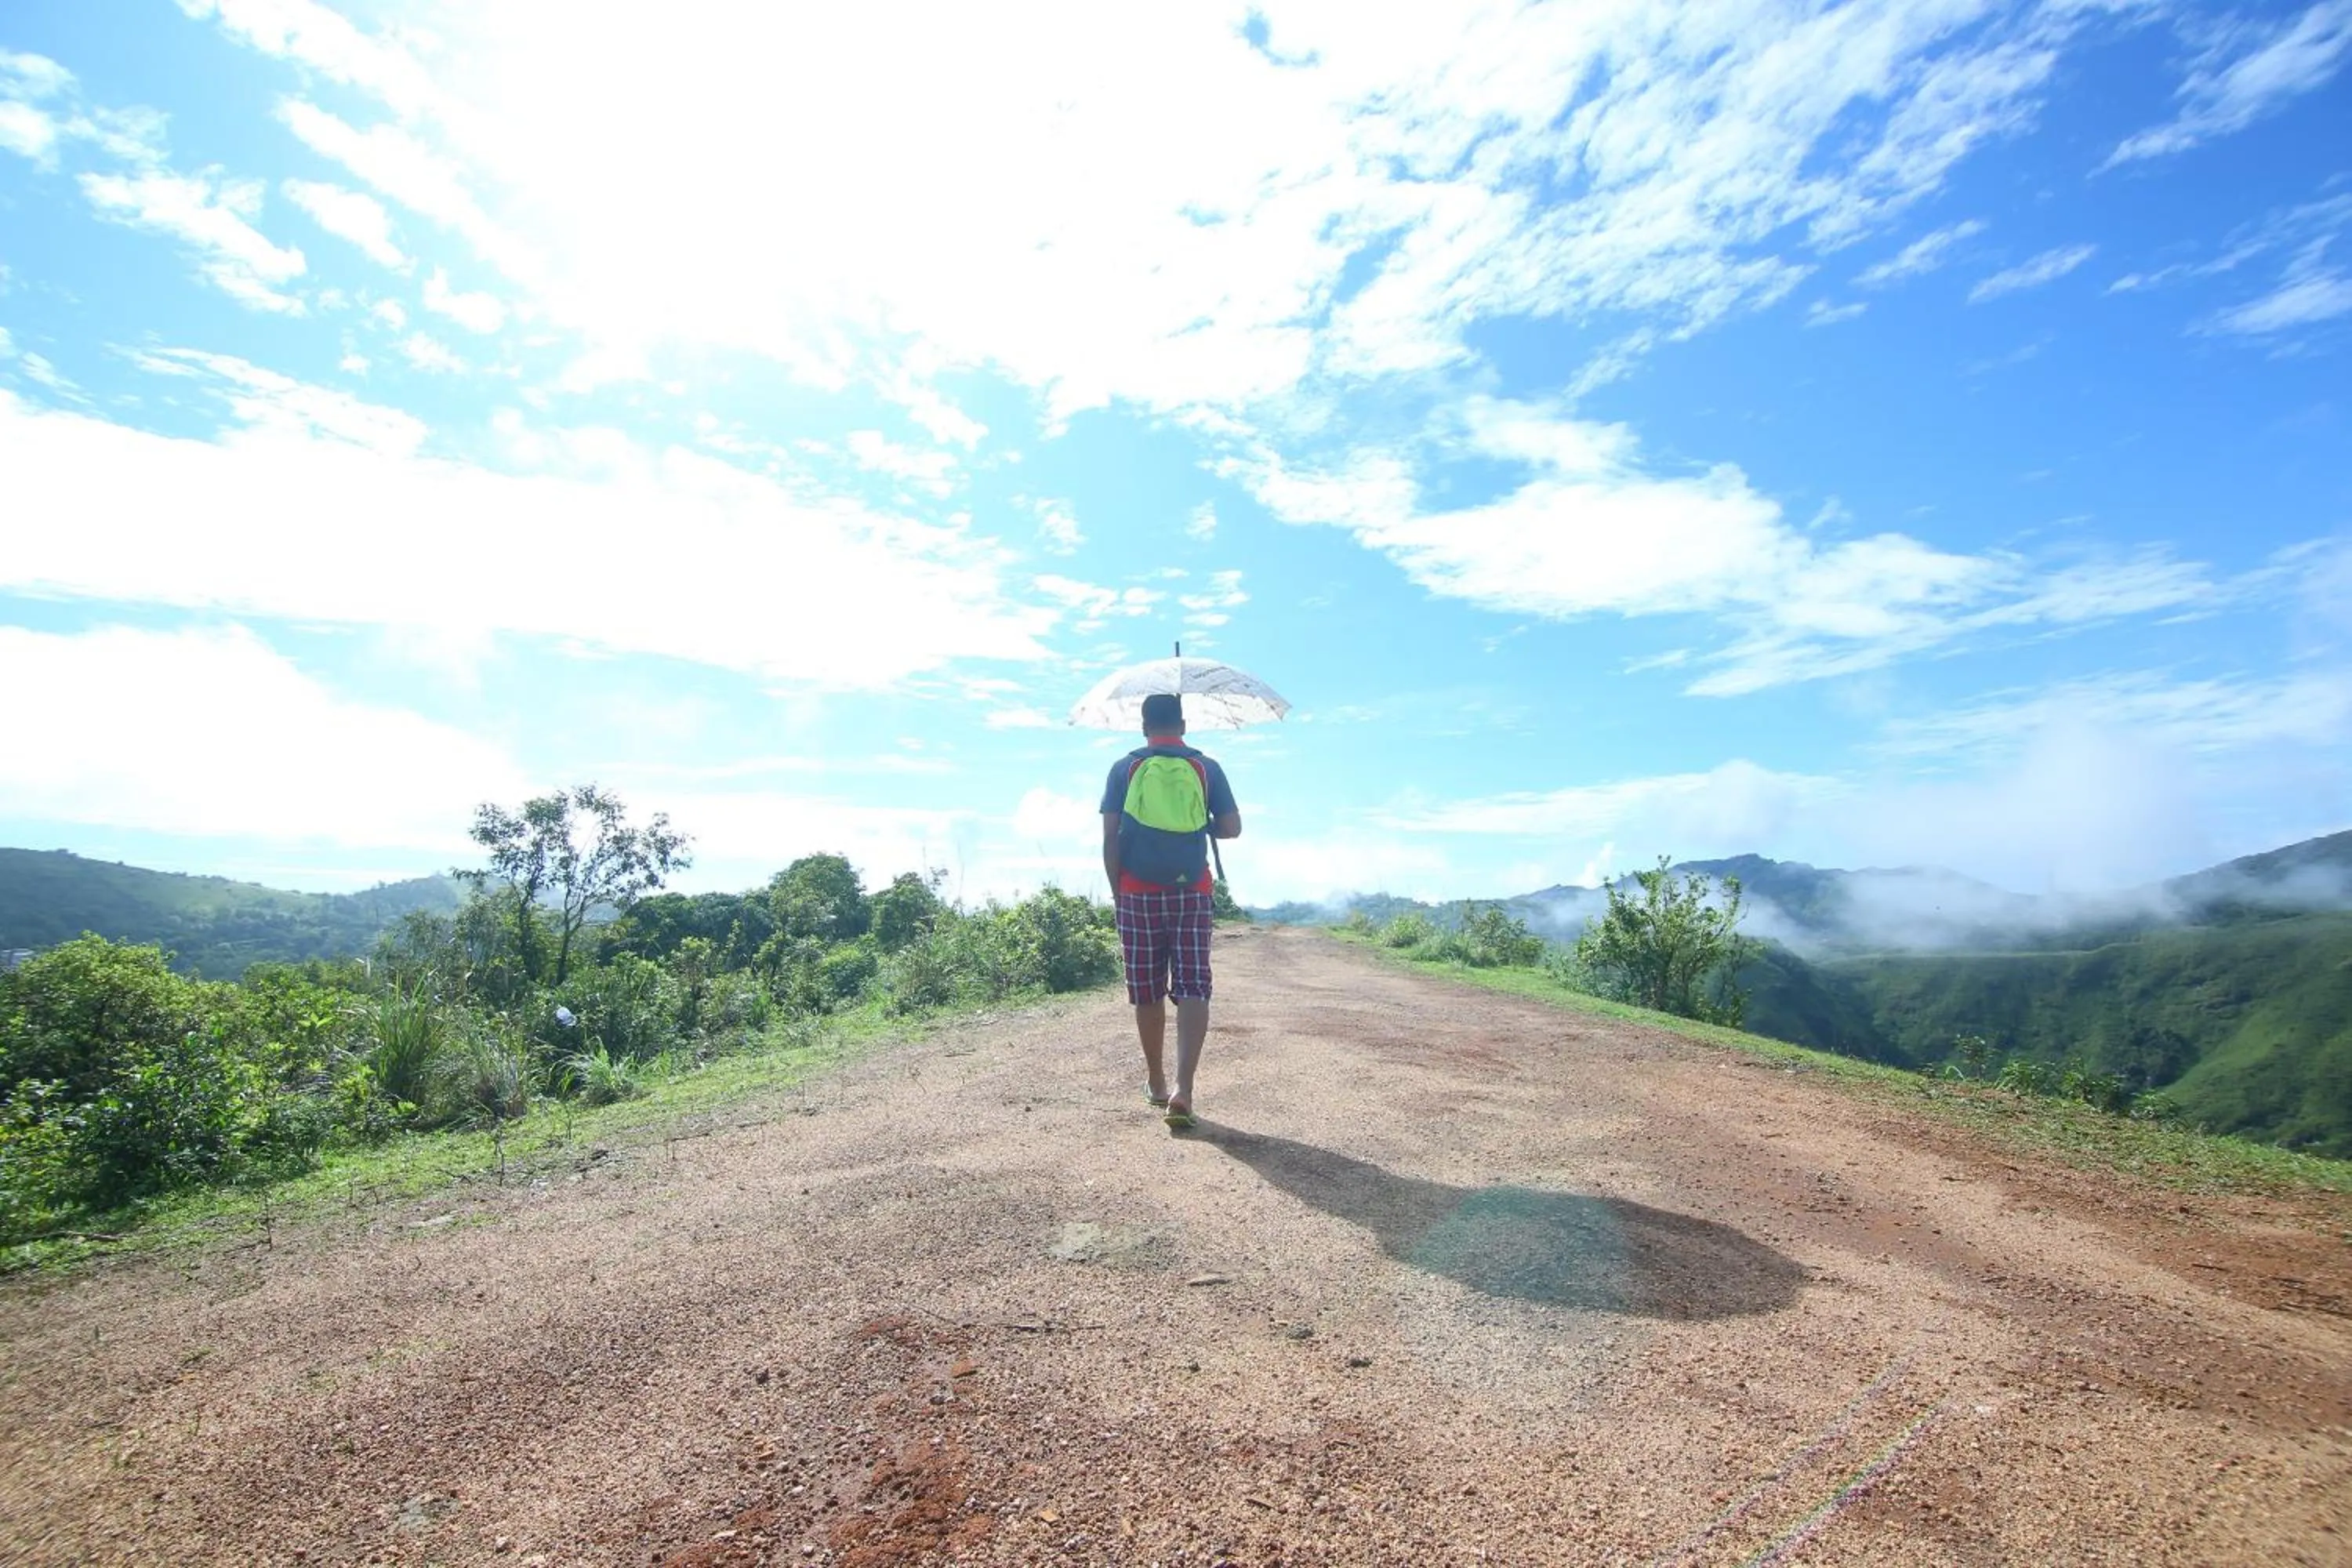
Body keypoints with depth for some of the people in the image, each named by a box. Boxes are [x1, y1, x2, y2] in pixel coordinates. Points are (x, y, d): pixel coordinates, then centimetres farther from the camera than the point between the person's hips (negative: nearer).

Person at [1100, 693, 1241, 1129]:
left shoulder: (1124, 768, 2)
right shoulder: (1206, 767, 3)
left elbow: (1110, 838, -2)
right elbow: (1232, 828, 2)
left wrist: (1117, 892, 5)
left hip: (1139, 894, 1)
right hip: (1191, 894, 0)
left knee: (1148, 992, 11)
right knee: (1192, 989, -1)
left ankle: (1156, 1081, 25)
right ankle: (1183, 1088, -15)